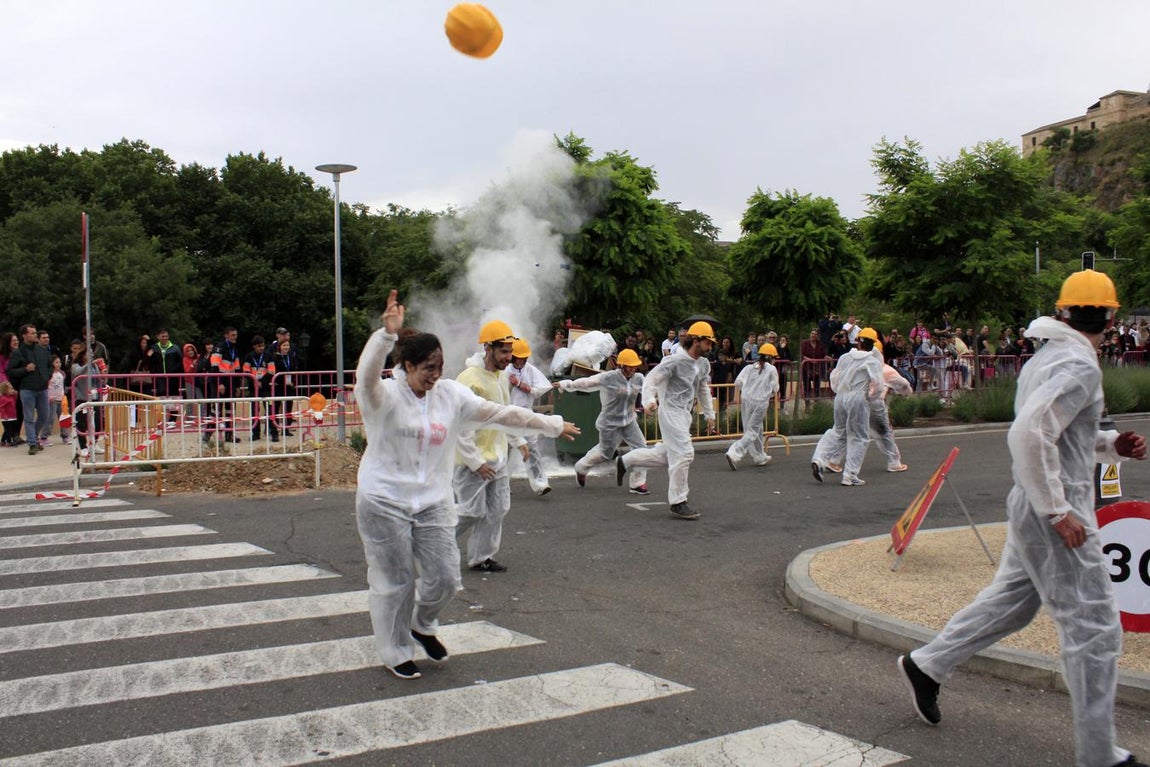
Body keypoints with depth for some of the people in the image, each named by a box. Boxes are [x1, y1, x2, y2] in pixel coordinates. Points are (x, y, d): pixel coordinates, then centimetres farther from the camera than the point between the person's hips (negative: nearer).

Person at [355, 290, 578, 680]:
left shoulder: (452, 395, 3)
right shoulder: (385, 396, -12)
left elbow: (500, 413, 6)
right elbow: (367, 374, -34)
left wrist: (552, 426, 8)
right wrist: (387, 333, -50)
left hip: (434, 502, 5)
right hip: (384, 503, -4)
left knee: (444, 578, 6)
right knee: (395, 583, 6)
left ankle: (422, 625, 38)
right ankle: (396, 652, 27)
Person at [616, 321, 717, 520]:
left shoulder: (704, 364, 9)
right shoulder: (675, 361, -16)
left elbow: (703, 390, 23)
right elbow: (651, 379, -19)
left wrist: (709, 415, 23)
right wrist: (649, 401, -37)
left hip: (685, 414, 9)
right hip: (671, 411, -9)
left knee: (667, 454, 15)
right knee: (684, 454, -12)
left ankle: (625, 461, 29)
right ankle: (678, 503, -3)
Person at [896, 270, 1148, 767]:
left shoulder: (1048, 357, 12)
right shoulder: (1079, 366, -18)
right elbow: (1029, 433, -29)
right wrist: (1058, 510, -24)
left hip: (1034, 505, 10)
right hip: (1053, 512, -10)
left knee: (1009, 601, 21)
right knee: (1093, 629, 0)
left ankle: (925, 666, 31)